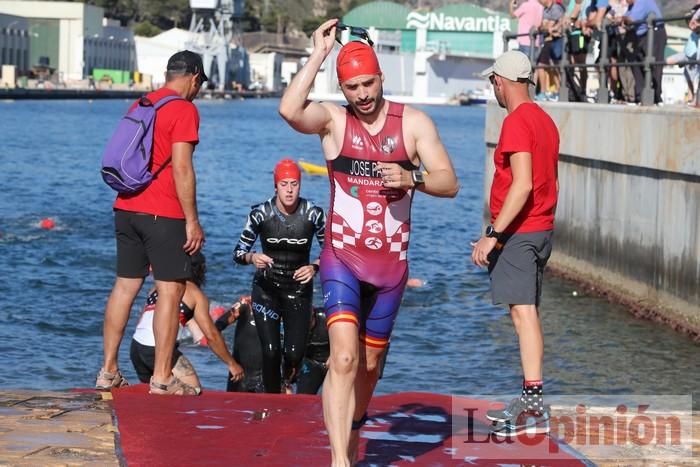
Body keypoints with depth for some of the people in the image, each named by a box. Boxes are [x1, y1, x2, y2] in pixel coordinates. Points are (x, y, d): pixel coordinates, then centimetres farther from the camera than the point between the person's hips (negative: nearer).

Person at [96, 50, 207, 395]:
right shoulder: (184, 110, -9)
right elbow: (182, 168, -15)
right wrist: (192, 220, -12)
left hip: (126, 209, 8)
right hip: (163, 214, -8)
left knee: (125, 286, 11)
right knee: (170, 290, -3)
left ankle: (108, 371, 12)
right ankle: (161, 378, -5)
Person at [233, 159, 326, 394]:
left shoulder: (313, 214, -12)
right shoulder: (260, 213, -13)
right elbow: (238, 252, -8)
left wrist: (315, 267, -19)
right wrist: (252, 257, -30)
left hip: (299, 288, 0)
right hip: (266, 288, 0)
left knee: (295, 352, -9)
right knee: (270, 350, -12)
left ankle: (287, 383, 27)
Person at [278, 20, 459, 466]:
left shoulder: (413, 122, 0)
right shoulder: (333, 119, -4)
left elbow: (450, 182, -3)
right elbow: (289, 110, -26)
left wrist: (412, 178, -23)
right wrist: (319, 55, -20)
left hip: (391, 263, 3)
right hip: (343, 260, -3)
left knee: (370, 364, 15)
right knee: (344, 358, -19)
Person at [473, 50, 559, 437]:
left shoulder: (517, 122, -15)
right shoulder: (545, 120, 15)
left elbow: (522, 184, -23)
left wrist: (493, 234, -24)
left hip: (517, 232, -10)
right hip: (542, 231, 10)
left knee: (523, 312, -12)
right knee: (527, 313, 13)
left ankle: (534, 403, -18)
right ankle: (529, 401, 17)